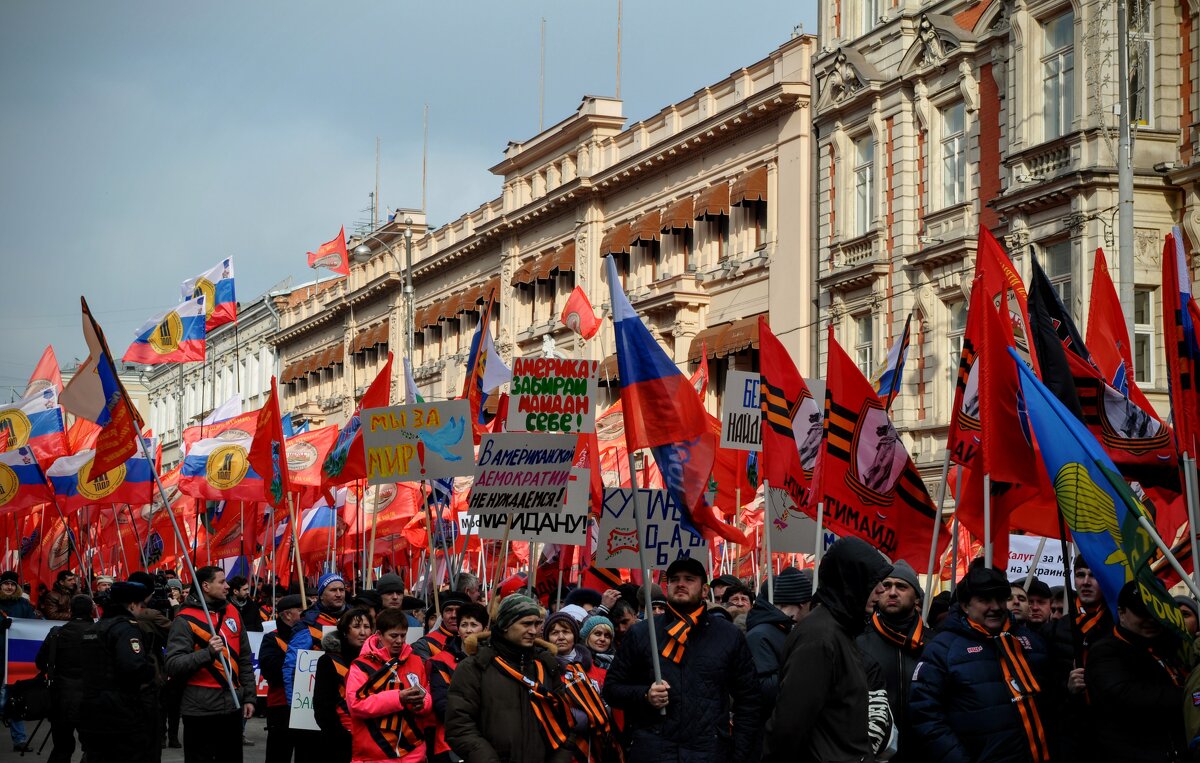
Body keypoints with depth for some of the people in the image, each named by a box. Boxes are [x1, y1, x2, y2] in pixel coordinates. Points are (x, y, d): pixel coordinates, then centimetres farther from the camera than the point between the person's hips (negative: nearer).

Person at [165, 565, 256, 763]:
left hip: (233, 705, 6)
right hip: (201, 709, -6)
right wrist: (207, 652, -27)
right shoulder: (186, 619, -9)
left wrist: (248, 697, 12)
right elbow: (173, 665, -17)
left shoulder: (232, 612, 10)